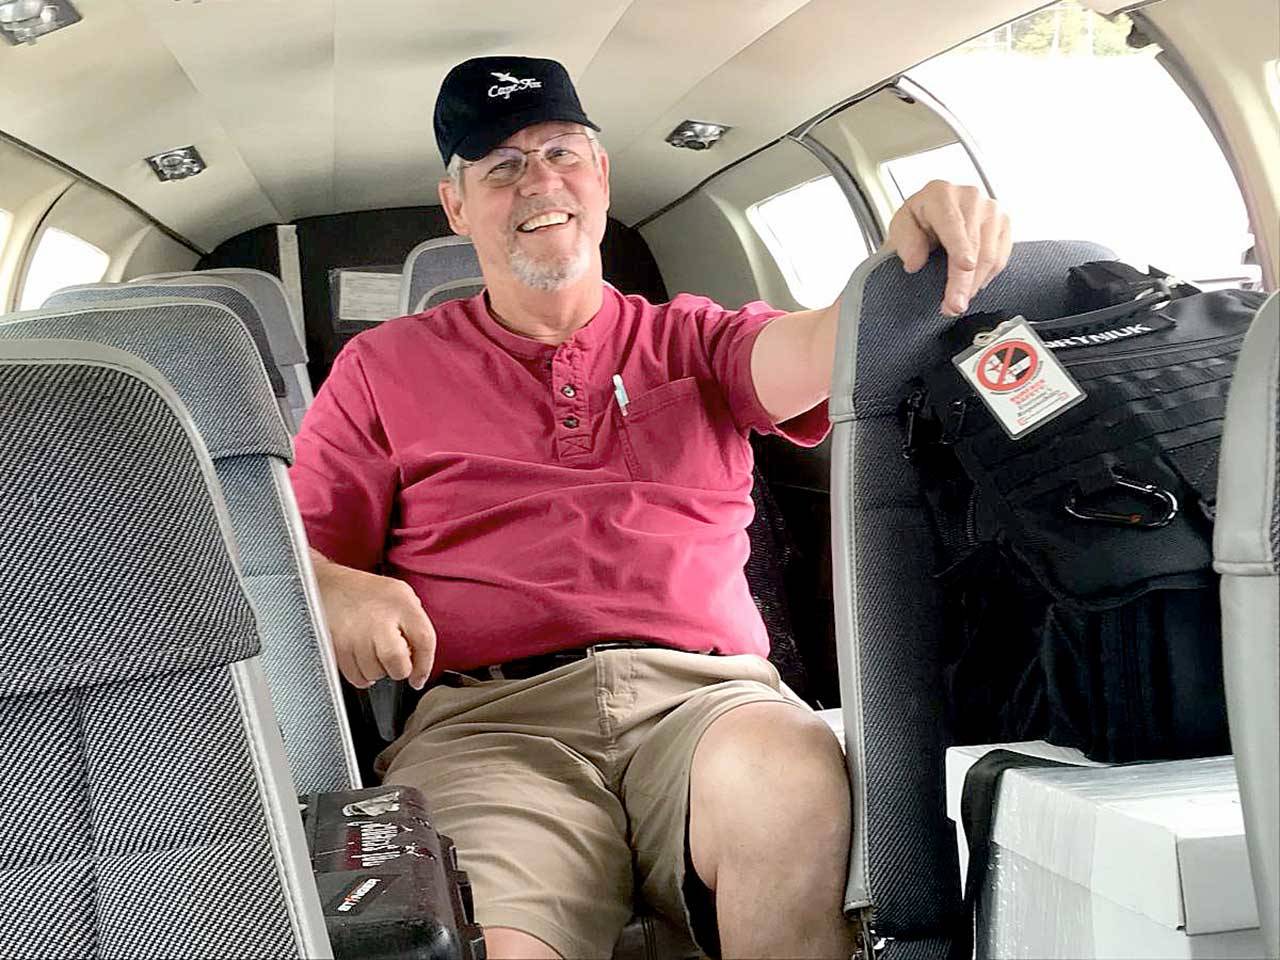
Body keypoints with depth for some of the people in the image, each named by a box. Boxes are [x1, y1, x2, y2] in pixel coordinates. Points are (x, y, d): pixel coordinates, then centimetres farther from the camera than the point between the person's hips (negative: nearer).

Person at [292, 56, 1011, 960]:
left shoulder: (691, 341, 22)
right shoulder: (384, 369, 21)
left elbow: (809, 356, 1)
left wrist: (908, 263, -22)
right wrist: (338, 592, -9)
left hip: (707, 691, 2)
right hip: (489, 714, -1)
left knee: (794, 780, -34)